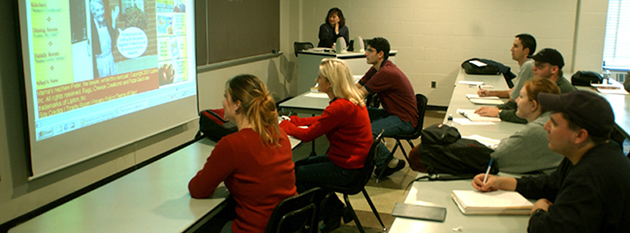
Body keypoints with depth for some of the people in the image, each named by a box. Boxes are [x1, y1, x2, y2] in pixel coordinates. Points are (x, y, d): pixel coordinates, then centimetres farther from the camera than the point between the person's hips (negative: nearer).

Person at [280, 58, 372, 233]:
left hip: (346, 170, -10)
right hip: (351, 160, 10)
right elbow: (323, 120, 18)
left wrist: (286, 126, -1)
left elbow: (307, 135, -19)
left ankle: (332, 212, 20)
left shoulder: (340, 107, -27)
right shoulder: (350, 100, 3)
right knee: (300, 165, 19)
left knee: (293, 174, 2)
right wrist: (294, 120, 11)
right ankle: (334, 208, 25)